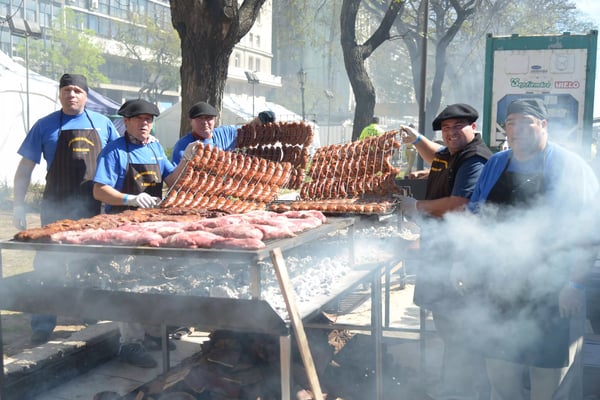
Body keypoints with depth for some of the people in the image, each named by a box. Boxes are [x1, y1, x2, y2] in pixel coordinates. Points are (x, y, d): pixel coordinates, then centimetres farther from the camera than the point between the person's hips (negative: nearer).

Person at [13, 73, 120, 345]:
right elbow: (25, 168, 4)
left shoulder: (102, 124, 8)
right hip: (56, 208, -2)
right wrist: (19, 205, -3)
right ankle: (42, 328, 6)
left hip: (94, 208, 2)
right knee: (48, 264, -3)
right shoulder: (45, 126, 2)